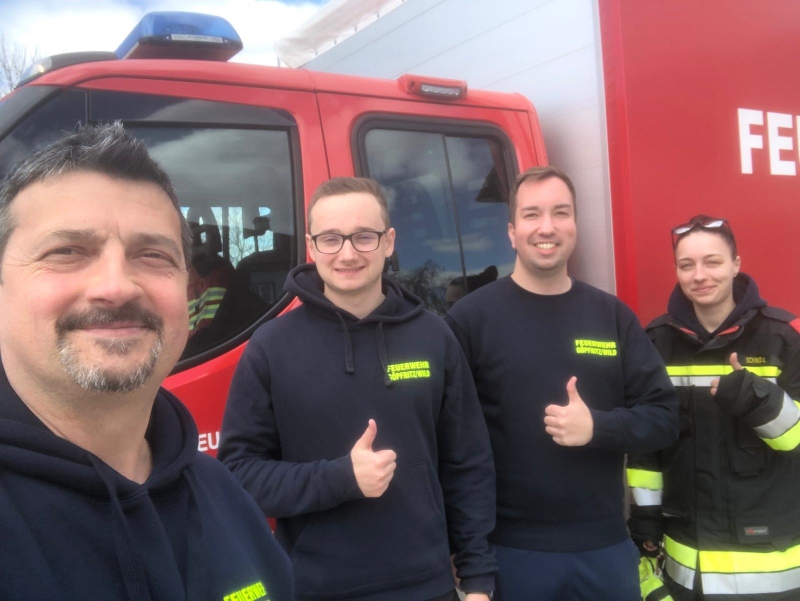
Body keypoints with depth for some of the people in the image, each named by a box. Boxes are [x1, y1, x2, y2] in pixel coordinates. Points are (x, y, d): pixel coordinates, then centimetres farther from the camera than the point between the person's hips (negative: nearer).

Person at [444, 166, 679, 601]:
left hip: (605, 544, 3)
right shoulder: (470, 318, -7)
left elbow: (663, 416, 4)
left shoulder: (612, 315, 3)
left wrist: (597, 426, -15)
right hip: (511, 548, -3)